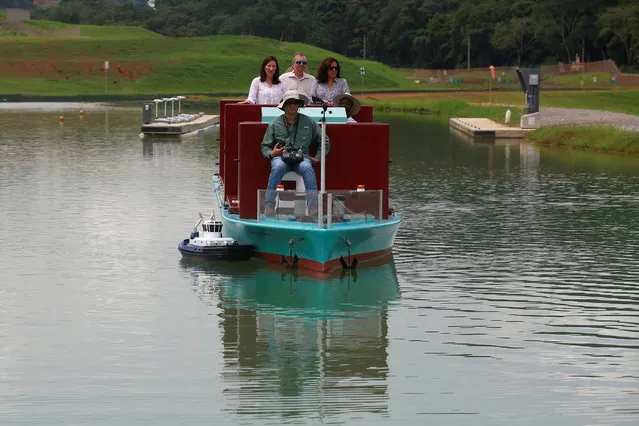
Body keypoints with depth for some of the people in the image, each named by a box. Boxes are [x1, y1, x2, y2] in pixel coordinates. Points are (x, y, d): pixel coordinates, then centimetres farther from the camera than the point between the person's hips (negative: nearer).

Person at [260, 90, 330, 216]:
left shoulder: (309, 122, 14)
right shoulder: (275, 124, 13)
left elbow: (324, 142, 21)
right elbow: (265, 146, 15)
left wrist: (318, 158, 9)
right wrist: (271, 153, -7)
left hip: (302, 157, 0)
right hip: (281, 157, 0)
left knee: (307, 168, -36)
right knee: (278, 167, -37)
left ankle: (313, 207, -42)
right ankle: (269, 205, -38)